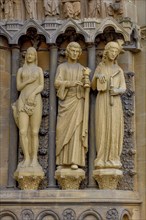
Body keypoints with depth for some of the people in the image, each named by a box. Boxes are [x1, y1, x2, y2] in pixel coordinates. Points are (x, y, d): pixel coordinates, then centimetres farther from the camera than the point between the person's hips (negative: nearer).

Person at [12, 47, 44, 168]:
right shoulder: (21, 70, 15)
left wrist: (33, 94, -17)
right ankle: (27, 159, -4)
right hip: (23, 102, 1)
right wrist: (28, 81, -11)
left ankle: (34, 159, 1)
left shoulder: (39, 70, 12)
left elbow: (41, 86, 1)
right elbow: (18, 87, 6)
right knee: (23, 132, -10)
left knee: (34, 132, -5)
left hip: (35, 101, -1)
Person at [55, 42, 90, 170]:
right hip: (65, 101, 0)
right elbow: (57, 83, -7)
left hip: (77, 102, 0)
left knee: (76, 130, -10)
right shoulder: (61, 67, 8)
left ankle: (75, 161, -13)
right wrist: (72, 83, -21)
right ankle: (63, 161, 1)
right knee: (63, 130, -5)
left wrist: (86, 84, -22)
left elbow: (85, 85, 2)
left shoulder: (82, 69, 13)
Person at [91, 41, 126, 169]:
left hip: (115, 102, 1)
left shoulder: (119, 70, 13)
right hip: (102, 101, -1)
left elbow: (123, 88, 5)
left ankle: (113, 159, -2)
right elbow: (93, 87, 6)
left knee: (115, 128, -6)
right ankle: (102, 159, -6)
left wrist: (117, 91, -19)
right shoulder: (99, 68, 11)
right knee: (102, 128, -9)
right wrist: (96, 76, -15)